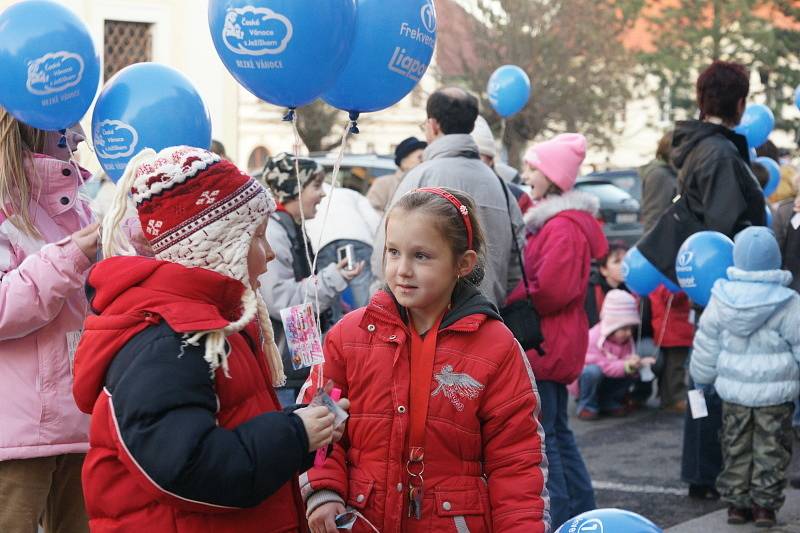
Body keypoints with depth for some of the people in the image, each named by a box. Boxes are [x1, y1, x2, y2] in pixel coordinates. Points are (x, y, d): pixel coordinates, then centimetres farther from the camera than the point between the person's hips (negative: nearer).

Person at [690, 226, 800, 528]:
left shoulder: (721, 300, -4)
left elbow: (706, 347, 5)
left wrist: (701, 378, 20)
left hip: (733, 391, 3)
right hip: (775, 393, -3)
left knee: (736, 448, 14)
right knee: (770, 450, 6)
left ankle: (736, 503, 18)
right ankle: (765, 506, 8)